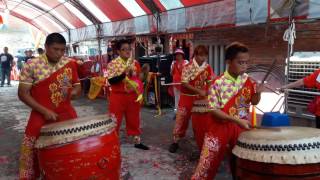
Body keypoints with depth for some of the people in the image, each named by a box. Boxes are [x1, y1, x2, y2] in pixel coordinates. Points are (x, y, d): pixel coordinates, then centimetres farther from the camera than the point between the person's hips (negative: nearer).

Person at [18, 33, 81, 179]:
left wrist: (75, 91, -13)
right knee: (33, 153, 4)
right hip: (41, 116, -2)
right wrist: (44, 111, -16)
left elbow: (77, 85, 12)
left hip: (67, 115, 3)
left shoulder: (70, 64, 2)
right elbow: (23, 93, -8)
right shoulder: (31, 65, -8)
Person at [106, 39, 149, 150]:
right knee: (115, 121, 3)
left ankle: (137, 141, 27)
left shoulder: (135, 63, 5)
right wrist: (124, 73, -26)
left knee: (134, 119, 13)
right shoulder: (113, 64, -8)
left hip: (133, 96, 4)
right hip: (118, 96, -4)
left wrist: (140, 94, 2)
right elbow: (111, 81, -17)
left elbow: (139, 79, 11)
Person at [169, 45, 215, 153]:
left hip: (200, 98, 4)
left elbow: (210, 82, 6)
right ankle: (176, 141, 14)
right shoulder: (188, 67, -15)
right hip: (187, 97, -3)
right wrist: (199, 91, -26)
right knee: (181, 119, 1)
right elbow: (184, 84, -20)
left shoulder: (207, 67, -1)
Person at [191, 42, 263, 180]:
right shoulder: (218, 83, -17)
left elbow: (254, 102, 7)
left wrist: (258, 93, -16)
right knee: (208, 164, 1)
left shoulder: (248, 80, -2)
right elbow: (213, 110, -17)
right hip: (221, 127, -4)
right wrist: (236, 120, -24)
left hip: (242, 127, 5)